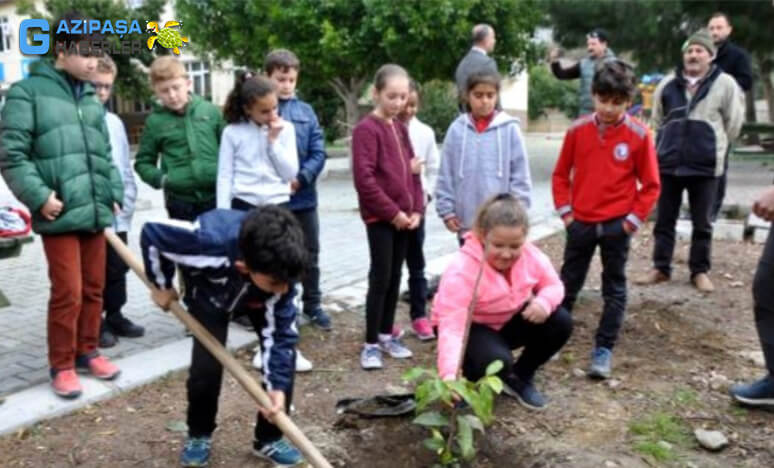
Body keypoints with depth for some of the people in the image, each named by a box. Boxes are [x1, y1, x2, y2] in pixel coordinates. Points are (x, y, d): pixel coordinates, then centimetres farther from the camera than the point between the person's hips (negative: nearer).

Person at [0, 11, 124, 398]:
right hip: (60, 215, -6)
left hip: (96, 212, 6)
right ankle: (61, 365, 16)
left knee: (94, 288, 14)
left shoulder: (91, 99, 13)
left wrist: (115, 193, 11)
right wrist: (40, 196, -15)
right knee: (68, 293, -2)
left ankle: (87, 352, 31)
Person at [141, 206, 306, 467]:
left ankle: (269, 438, 8)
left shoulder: (280, 266, -38)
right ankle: (199, 435, 14)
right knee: (206, 367, -15)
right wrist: (162, 285, -13)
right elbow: (151, 233, -28)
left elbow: (280, 331, -27)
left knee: (285, 354, -11)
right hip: (209, 294, -2)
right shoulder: (208, 241, -47)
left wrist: (277, 386, -31)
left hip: (256, 297, 2)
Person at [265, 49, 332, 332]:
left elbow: (319, 152, -1)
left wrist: (301, 178, -15)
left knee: (310, 255, 17)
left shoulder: (306, 111, 2)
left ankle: (312, 305, 35)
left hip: (304, 197, 4)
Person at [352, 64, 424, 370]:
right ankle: (371, 343, 5)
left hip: (404, 216, 7)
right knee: (380, 278, -4)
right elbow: (364, 179, -18)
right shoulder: (366, 129, -11)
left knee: (395, 277, 12)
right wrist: (393, 212, -15)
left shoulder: (401, 129, 13)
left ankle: (386, 335, 24)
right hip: (380, 217, -7)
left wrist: (416, 210, 3)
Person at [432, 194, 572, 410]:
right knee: (497, 362, -35)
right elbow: (451, 326, -41)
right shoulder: (461, 270, -34)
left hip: (510, 321, 6)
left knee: (561, 322, -17)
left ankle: (520, 378, 6)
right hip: (472, 329, -6)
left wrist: (544, 302, -29)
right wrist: (449, 375, -55)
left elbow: (553, 285, -3)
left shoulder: (531, 255, -17)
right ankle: (472, 378, 3)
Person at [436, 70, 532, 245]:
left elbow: (520, 175, -2)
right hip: (467, 222, 2)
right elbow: (445, 175, 4)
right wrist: (447, 210, 1)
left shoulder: (509, 129, -4)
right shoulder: (457, 129, 0)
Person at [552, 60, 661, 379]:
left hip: (617, 225, -2)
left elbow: (650, 184, -2)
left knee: (614, 289, 6)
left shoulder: (639, 135, -8)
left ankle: (604, 350, 15)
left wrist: (633, 219, -7)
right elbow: (561, 173, 7)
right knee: (568, 284, 13)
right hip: (580, 222, 2)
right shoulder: (578, 130, -3)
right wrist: (564, 210, 0)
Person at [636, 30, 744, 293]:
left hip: (705, 166, -2)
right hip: (668, 163, 3)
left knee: (702, 223, 7)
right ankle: (661, 268, 21)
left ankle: (700, 271, 20)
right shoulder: (668, 84, 5)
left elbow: (733, 123, 3)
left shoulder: (725, 84, -4)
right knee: (664, 220, 10)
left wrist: (713, 145, 10)